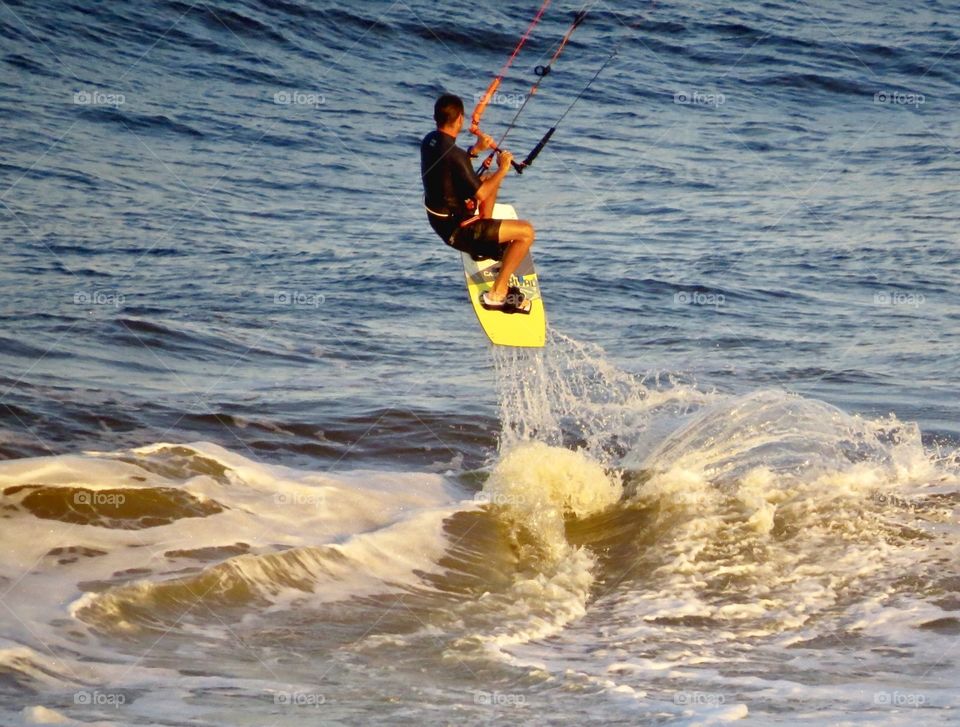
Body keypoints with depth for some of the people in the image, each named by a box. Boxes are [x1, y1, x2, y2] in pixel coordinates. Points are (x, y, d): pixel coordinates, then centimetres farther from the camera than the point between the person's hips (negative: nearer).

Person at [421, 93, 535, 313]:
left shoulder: (429, 141, -3)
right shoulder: (453, 154, -30)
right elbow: (481, 194, -24)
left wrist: (476, 150, 9)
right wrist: (503, 169, -11)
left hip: (438, 219, 9)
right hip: (456, 230, -9)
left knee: (488, 178, 28)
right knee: (526, 231, -9)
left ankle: (484, 244, 31)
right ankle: (497, 294, -4)